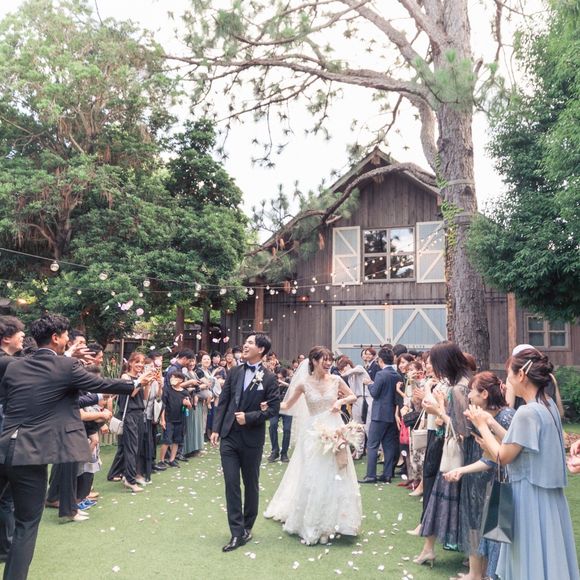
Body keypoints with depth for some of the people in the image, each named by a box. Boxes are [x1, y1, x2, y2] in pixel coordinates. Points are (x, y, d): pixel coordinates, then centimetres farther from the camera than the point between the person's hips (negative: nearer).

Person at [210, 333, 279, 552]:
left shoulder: (268, 378, -7)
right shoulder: (234, 373, 4)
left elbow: (273, 408, -9)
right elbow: (223, 402, 5)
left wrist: (249, 417, -17)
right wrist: (216, 429, 0)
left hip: (252, 439, -3)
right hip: (229, 437, 3)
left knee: (251, 484, 12)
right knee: (231, 484, 0)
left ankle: (247, 527, 29)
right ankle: (237, 533, 7)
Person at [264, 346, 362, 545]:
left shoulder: (336, 380, -1)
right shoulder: (304, 383, -5)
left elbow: (353, 396, 11)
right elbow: (287, 405, 3)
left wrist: (341, 401, -8)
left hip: (335, 431, 2)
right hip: (314, 433, -1)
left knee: (335, 478, 6)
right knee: (313, 479, 3)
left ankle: (333, 521, 23)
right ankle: (312, 524, 20)